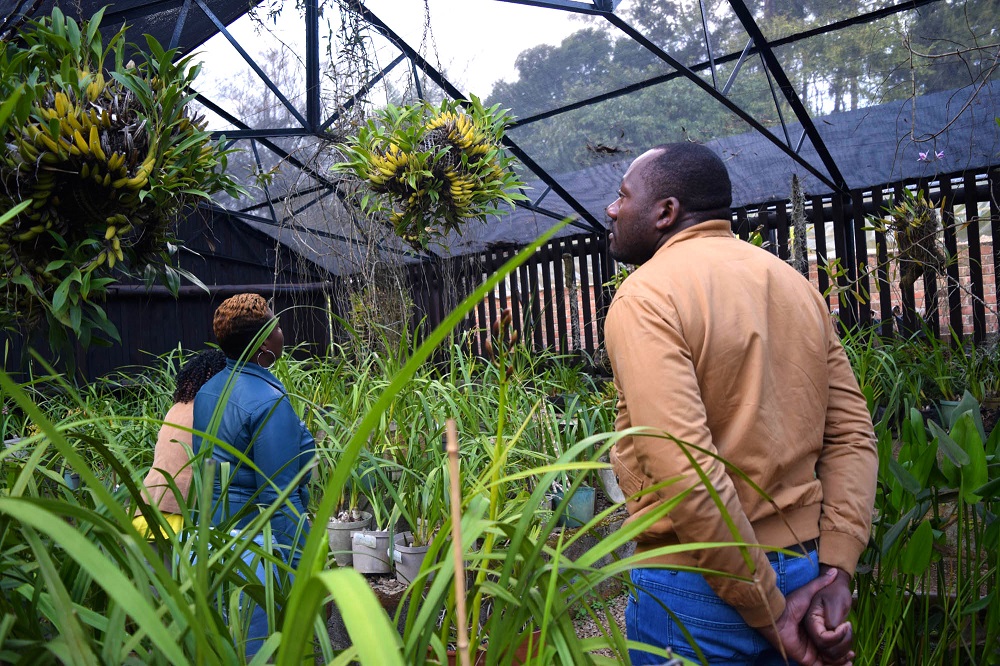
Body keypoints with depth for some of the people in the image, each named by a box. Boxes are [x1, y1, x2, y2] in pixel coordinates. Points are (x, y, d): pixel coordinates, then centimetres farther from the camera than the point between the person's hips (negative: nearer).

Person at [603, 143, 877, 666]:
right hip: (802, 570, 7)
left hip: (694, 587, -6)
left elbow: (686, 475, -24)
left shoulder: (645, 298, -16)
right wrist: (834, 574, -3)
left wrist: (769, 612, -14)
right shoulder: (795, 284, 6)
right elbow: (853, 434, 2)